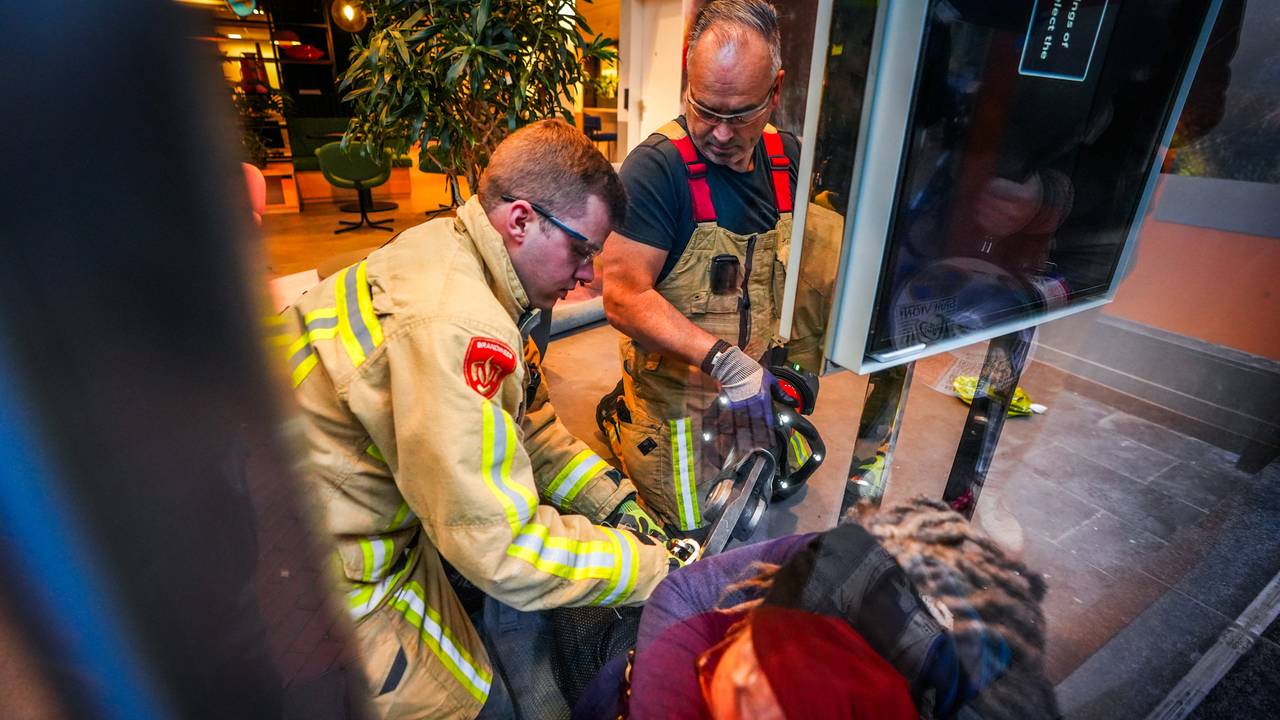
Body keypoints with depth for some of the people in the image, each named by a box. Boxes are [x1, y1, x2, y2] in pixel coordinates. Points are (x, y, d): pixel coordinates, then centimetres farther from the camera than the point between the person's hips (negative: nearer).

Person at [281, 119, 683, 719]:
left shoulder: (453, 254, -3)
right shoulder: (454, 328, -34)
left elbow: (527, 420, 4)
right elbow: (503, 549, -29)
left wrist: (615, 500, -1)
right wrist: (654, 568, -18)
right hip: (323, 583, -8)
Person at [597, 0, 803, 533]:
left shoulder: (788, 159, 1)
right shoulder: (658, 167, -18)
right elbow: (624, 297, -25)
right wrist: (722, 359, -33)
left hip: (755, 396, 6)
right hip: (677, 406, -6)